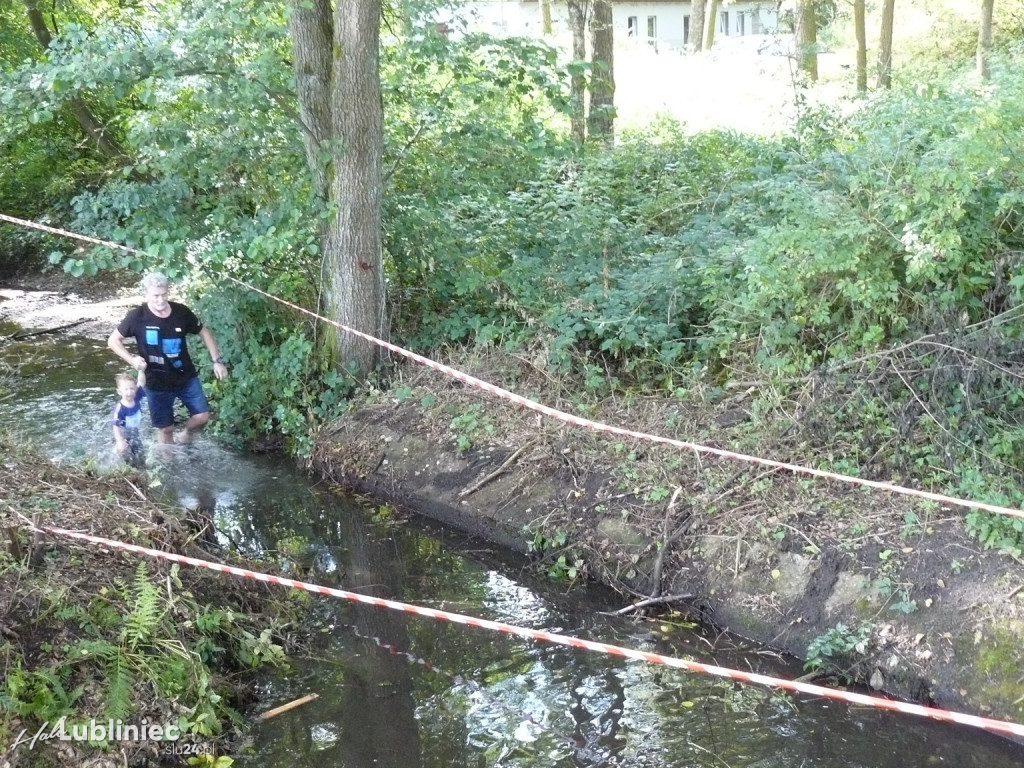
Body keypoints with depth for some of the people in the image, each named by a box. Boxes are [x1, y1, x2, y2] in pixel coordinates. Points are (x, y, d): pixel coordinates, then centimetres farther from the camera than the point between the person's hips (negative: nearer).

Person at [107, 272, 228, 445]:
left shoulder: (181, 312, -10)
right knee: (165, 428, 7)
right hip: (157, 383, -2)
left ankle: (186, 435, 32)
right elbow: (113, 340, -4)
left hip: (186, 377, 2)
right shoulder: (137, 317, -15)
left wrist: (217, 360, -2)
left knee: (202, 416, -1)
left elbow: (203, 332, 5)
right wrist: (131, 359, -21)